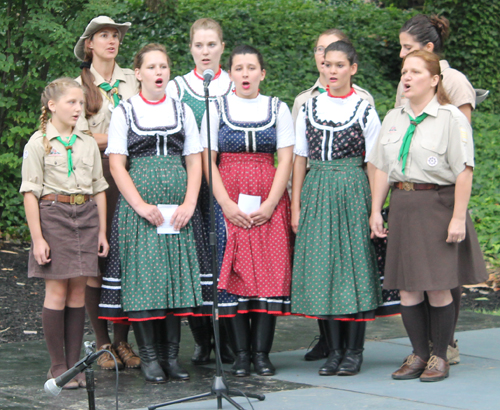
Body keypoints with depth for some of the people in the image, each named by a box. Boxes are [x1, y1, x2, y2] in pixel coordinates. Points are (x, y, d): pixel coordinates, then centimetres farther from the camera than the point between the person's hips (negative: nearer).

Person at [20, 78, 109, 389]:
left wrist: (102, 231, 9)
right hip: (53, 214, -4)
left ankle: (75, 363, 9)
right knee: (57, 292, -3)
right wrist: (37, 237, -11)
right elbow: (31, 192, -5)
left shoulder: (88, 143, 12)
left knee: (78, 292, 4)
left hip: (85, 215, 4)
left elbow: (99, 189, 14)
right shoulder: (39, 143, -2)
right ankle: (58, 366, 4)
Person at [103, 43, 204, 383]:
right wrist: (141, 205, -12)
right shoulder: (125, 111, 5)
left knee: (177, 274, 0)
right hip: (138, 205, -2)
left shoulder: (182, 110, 12)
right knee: (143, 275, -6)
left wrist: (189, 203, -5)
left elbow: (195, 161, 9)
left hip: (177, 206, 3)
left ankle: (171, 354, 5)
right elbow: (116, 164, -1)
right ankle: (149, 356, 0)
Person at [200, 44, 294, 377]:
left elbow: (286, 160, 2)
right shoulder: (217, 108, 7)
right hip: (228, 199, 0)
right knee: (234, 271, -5)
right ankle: (241, 352, 1)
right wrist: (227, 204, -10)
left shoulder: (278, 108, 8)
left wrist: (270, 204, -10)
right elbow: (207, 160, 1)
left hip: (269, 201, 1)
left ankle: (262, 352, -1)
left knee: (270, 271, -5)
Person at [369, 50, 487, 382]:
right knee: (407, 287, 5)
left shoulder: (451, 118, -6)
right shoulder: (393, 119, 14)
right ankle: (419, 354, 16)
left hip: (437, 205, -6)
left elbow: (464, 172, -11)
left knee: (438, 288, -3)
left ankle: (440, 357, 10)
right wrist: (376, 211, 10)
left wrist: (458, 218, -15)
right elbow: (382, 169, 16)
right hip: (402, 205, 6)